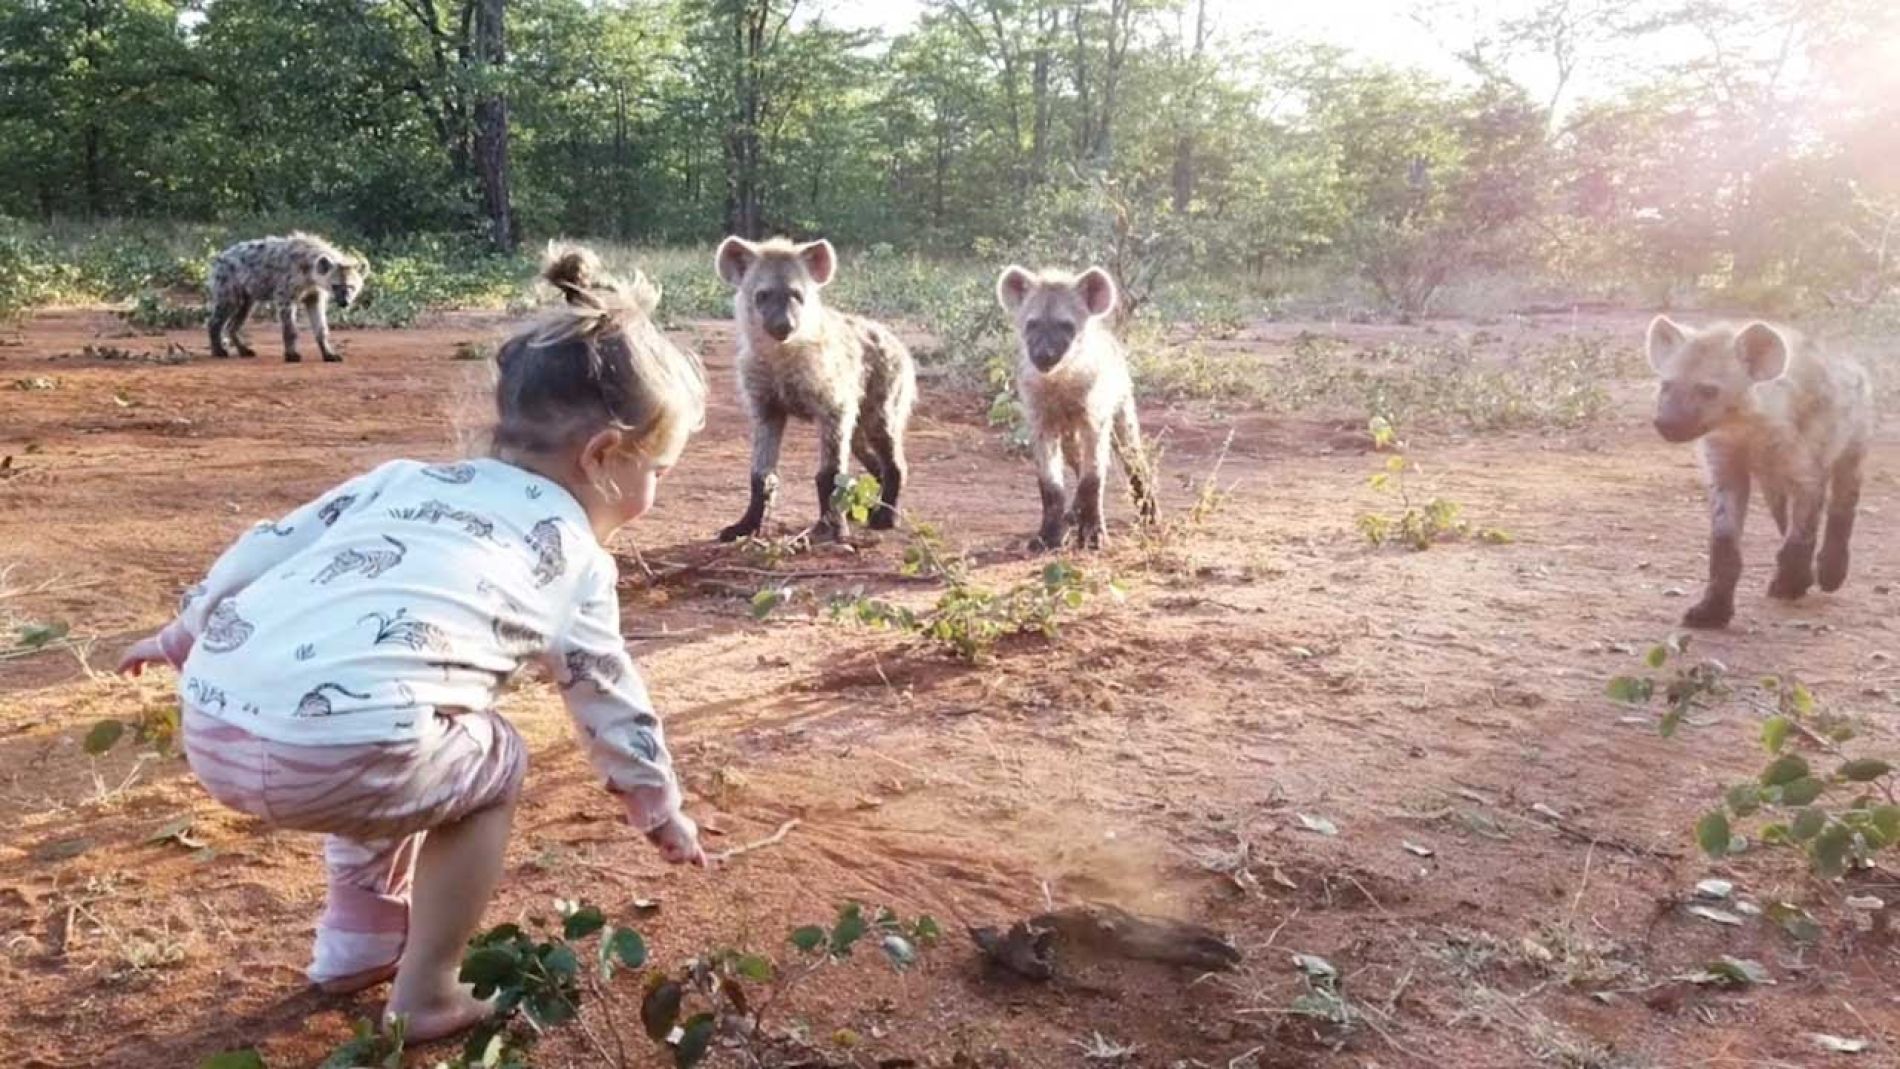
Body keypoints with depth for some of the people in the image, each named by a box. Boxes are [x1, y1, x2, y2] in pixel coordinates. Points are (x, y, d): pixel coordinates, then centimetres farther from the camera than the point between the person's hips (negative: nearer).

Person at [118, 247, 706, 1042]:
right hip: (334, 751, -7)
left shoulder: (402, 480, 25)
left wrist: (185, 635, 41)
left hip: (209, 723, 7)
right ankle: (425, 995, 26)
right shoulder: (571, 554, 13)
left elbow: (268, 548, 26)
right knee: (491, 763, 23)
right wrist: (661, 811, 38)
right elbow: (612, 705, 23)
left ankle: (358, 943, 45)